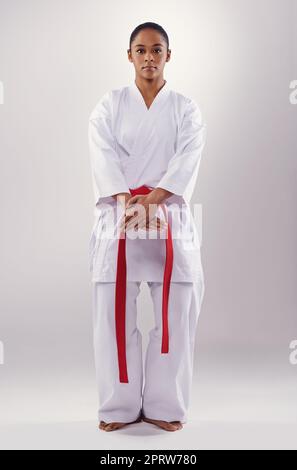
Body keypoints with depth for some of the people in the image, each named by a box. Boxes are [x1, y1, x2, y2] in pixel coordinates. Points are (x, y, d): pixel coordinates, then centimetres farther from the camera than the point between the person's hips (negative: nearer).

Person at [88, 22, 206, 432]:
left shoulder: (186, 109, 8)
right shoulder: (110, 105, 7)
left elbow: (188, 160, -6)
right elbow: (103, 158, -5)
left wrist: (152, 201, -21)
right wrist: (130, 203, -21)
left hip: (170, 218, 0)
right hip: (118, 218, 0)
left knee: (175, 314, 1)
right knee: (115, 314, 1)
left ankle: (165, 406, 14)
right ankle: (120, 407, 14)